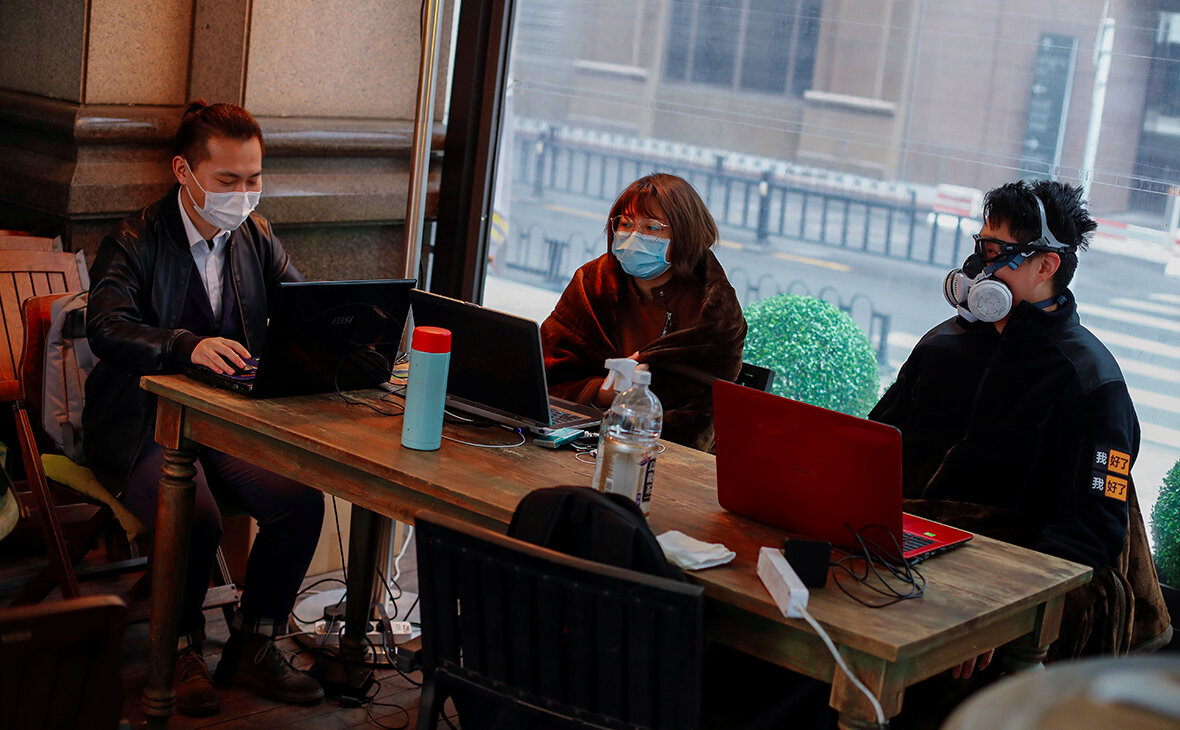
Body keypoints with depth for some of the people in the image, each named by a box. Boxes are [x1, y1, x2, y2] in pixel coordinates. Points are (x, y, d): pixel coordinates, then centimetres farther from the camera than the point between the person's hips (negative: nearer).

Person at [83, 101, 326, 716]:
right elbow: (105, 326, -24)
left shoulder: (255, 237, 11)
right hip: (144, 428, -5)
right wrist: (188, 346, -44)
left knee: (303, 501, -21)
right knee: (196, 519, -32)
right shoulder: (134, 242, -7)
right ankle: (182, 651, -2)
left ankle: (253, 645, 0)